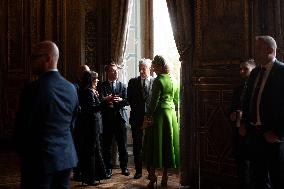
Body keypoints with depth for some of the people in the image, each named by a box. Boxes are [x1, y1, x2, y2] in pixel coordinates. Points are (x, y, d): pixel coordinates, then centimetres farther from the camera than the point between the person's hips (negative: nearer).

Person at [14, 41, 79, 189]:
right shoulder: (71, 88, 3)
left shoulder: (34, 88, -16)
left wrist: (24, 154, 7)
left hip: (40, 160, -6)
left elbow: (22, 126, -9)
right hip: (66, 158, 6)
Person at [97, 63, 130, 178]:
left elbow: (127, 101, 3)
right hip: (107, 118, -1)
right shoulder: (102, 86, 6)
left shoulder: (122, 86, 12)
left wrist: (119, 100, -17)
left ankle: (124, 167, 17)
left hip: (120, 117, 2)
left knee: (122, 145, 5)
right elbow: (101, 101, -7)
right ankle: (108, 168, 12)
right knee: (107, 145, 1)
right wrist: (107, 99, -27)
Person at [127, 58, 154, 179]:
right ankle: (138, 170, 15)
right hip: (137, 118, 2)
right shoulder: (133, 82, 8)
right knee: (137, 145, 6)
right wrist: (135, 107, -2)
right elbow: (129, 99, 8)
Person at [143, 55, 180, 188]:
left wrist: (148, 115, -10)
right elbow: (176, 100, 15)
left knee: (154, 144, 1)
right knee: (168, 144, 10)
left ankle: (152, 177, 3)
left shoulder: (158, 80, -13)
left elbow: (154, 101, -16)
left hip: (159, 114, -7)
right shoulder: (173, 81, 10)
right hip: (171, 114, 7)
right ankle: (165, 178, 16)